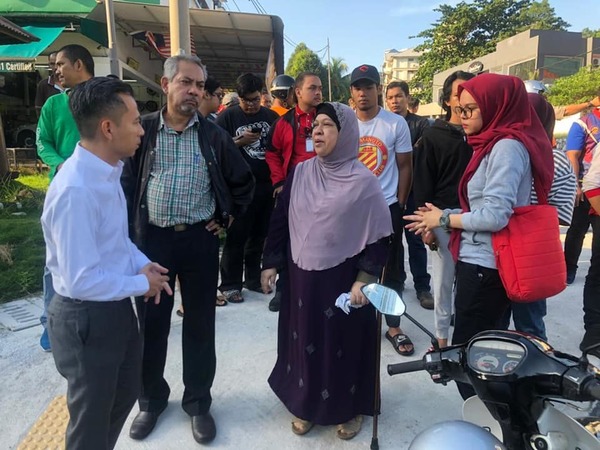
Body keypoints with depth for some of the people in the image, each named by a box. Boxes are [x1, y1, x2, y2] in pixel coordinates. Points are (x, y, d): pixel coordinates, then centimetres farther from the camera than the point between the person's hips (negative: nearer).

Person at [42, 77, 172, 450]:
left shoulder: (108, 171, 0)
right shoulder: (75, 190, -30)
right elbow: (81, 281, -29)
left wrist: (142, 263, -5)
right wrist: (141, 283, -16)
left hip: (118, 306, 9)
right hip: (86, 318, -9)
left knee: (125, 393, 30)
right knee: (91, 418, 18)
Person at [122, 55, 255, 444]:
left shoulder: (214, 135, 1)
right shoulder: (143, 130, 0)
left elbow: (244, 182, 10)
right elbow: (125, 183, 3)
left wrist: (226, 218, 5)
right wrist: (130, 232, -1)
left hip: (200, 239, 0)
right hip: (151, 238, 0)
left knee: (200, 323, 9)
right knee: (151, 322, 11)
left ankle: (198, 402, 28)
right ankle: (152, 399, 34)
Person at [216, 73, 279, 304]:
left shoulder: (271, 116, 10)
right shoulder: (228, 116, 0)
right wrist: (239, 141, -16)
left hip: (267, 185, 4)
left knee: (259, 235, 13)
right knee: (236, 237, 2)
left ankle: (254, 278, 28)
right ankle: (230, 284, 12)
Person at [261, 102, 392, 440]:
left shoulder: (363, 181, -9)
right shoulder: (300, 174, 2)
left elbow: (377, 236, -8)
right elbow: (280, 220, 7)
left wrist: (365, 279, -13)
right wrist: (271, 263, 5)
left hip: (343, 279, -3)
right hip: (301, 276, 4)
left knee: (344, 342, 10)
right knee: (304, 341, 14)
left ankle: (350, 408, 33)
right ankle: (305, 404, 35)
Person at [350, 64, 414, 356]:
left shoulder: (397, 124, -4)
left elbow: (405, 167, 2)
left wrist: (399, 204, -2)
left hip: (387, 207, -1)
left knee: (392, 270, 7)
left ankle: (393, 326, 22)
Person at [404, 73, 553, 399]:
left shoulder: (508, 146, -14)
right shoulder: (494, 143, 15)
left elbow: (495, 215, -22)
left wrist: (444, 218, -9)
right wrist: (441, 218, 3)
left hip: (484, 266, -10)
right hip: (480, 262, 10)